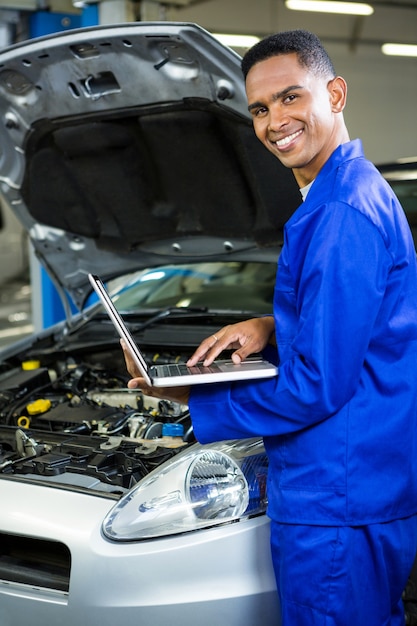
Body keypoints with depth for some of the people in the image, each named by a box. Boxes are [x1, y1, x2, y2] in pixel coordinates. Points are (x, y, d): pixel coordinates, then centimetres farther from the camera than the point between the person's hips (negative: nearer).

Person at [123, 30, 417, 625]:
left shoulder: (342, 215, -22)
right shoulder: (360, 191, 13)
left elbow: (318, 386, -22)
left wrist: (194, 400, -12)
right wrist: (272, 327, 4)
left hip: (335, 505, -10)